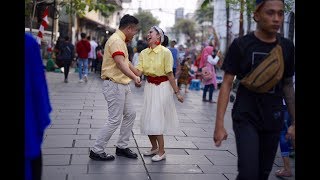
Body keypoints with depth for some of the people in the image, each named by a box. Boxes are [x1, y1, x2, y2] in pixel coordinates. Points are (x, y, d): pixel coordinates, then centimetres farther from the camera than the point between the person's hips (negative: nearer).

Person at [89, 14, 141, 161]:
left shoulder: (121, 41, 16)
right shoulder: (116, 40, -18)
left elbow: (126, 62, 27)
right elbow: (120, 63, -32)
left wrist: (138, 73, 31)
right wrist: (134, 77, -40)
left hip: (123, 84, 11)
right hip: (114, 85, -11)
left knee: (130, 114, 14)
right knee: (115, 120, -7)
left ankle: (122, 147, 24)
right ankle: (96, 151, 4)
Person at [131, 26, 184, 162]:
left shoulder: (165, 52, -13)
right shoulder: (144, 53, 4)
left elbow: (169, 74, -12)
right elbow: (138, 72, -5)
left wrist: (177, 92, -11)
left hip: (162, 87, -6)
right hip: (149, 86, 6)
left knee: (156, 120, -4)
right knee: (147, 119, 11)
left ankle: (161, 152, 12)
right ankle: (154, 147, 31)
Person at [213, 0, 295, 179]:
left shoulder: (287, 47, 3)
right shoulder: (241, 45, -7)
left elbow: (288, 85, 11)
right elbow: (227, 84, -7)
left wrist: (294, 121, 9)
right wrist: (219, 124, -13)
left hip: (274, 121, 4)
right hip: (246, 118, -3)